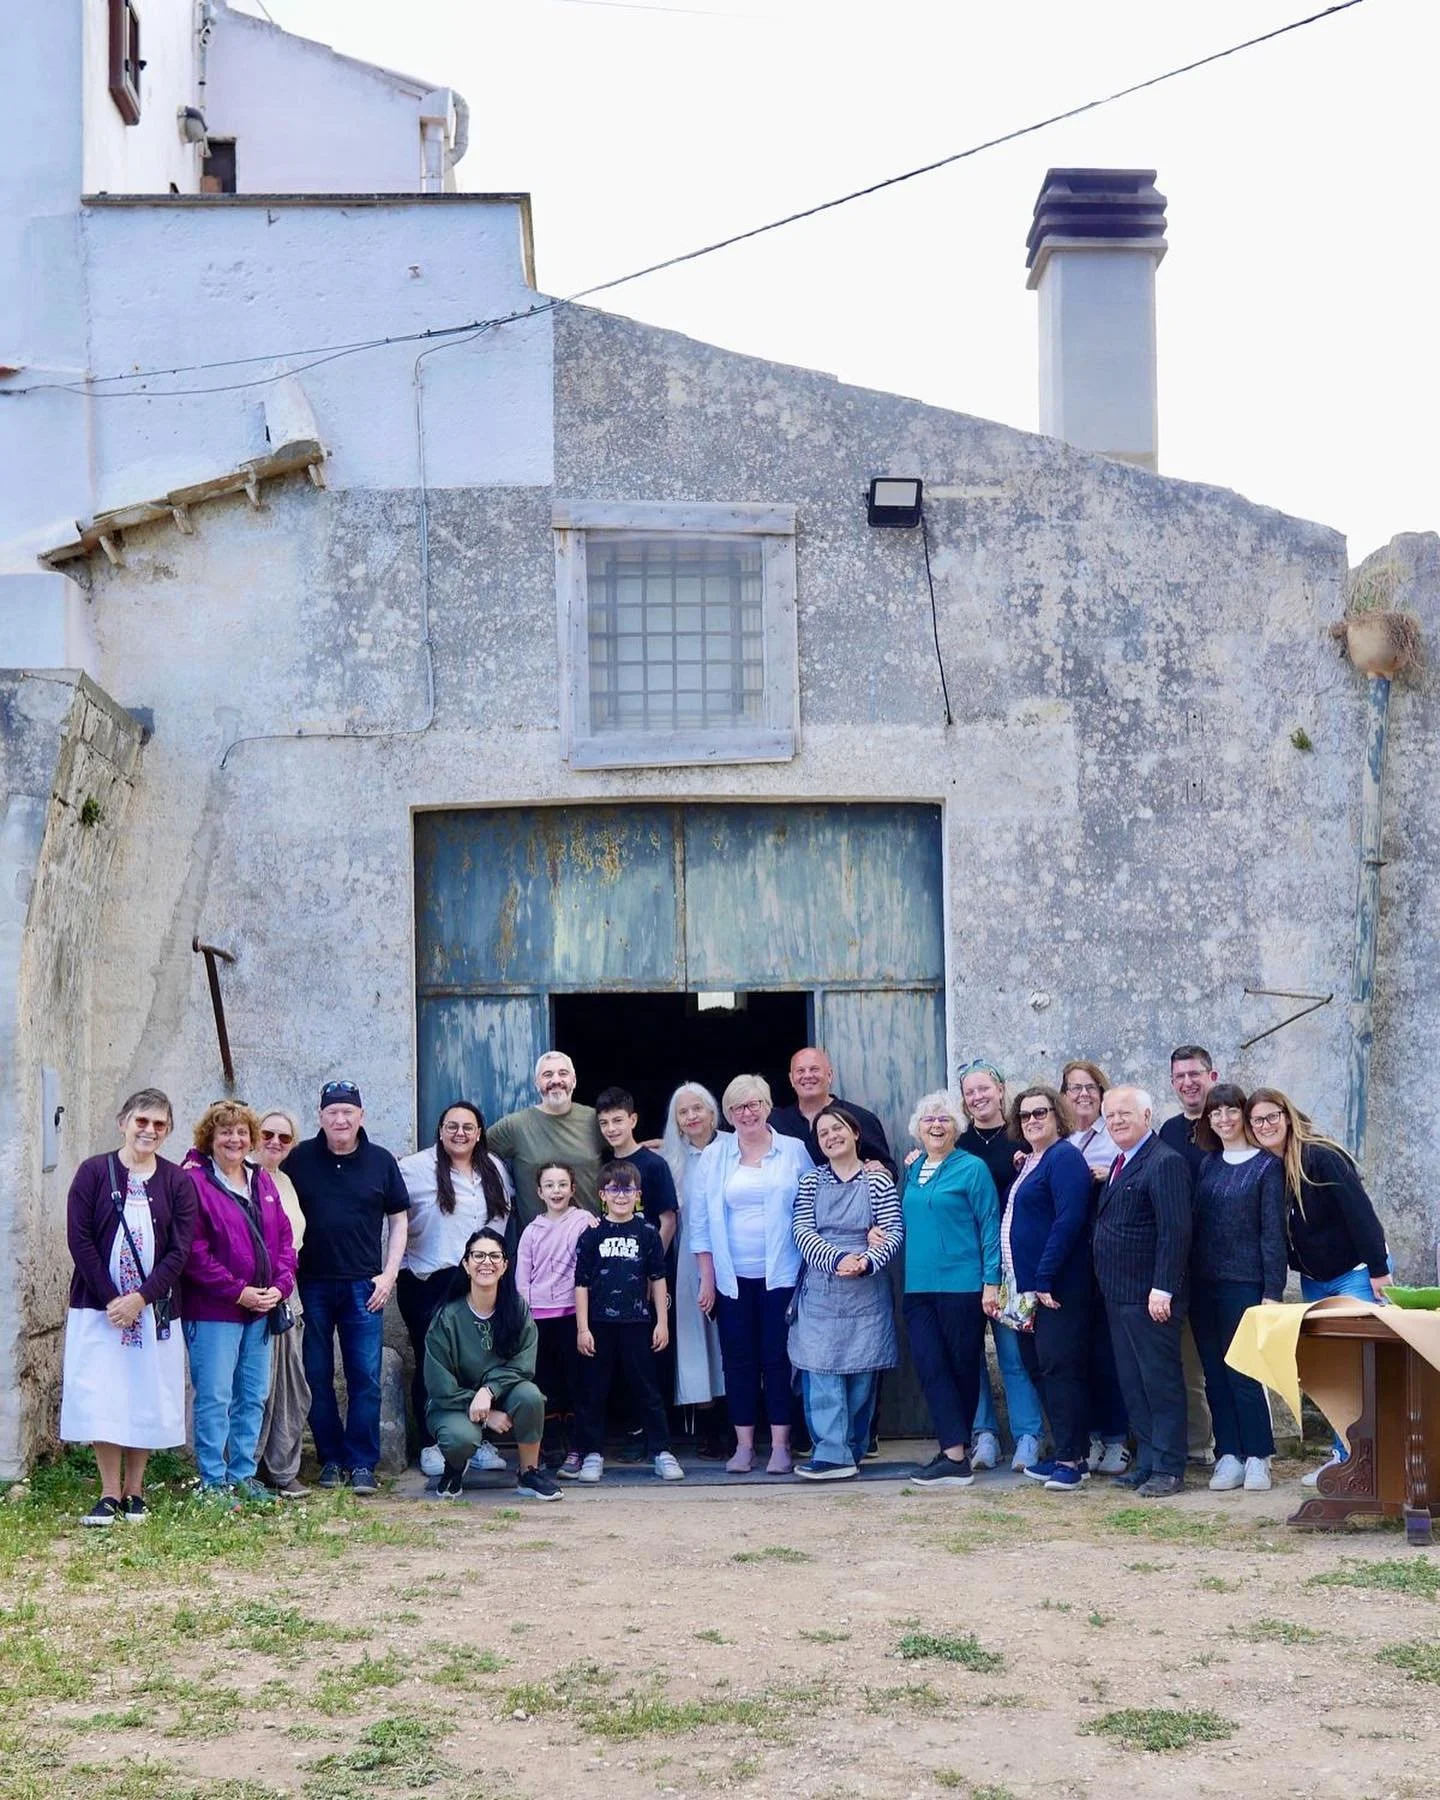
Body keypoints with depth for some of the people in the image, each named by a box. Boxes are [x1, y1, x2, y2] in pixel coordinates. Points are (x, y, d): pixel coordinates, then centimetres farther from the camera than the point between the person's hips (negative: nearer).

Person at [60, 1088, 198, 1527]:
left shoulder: (177, 1183, 3)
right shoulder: (94, 1172, 0)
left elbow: (180, 1250, -2)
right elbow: (79, 1239, -5)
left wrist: (141, 1298, -14)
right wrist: (111, 1298, -12)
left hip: (155, 1308, 1)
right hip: (98, 1307, -1)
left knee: (147, 1401, 4)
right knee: (101, 1401, -3)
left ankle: (134, 1491, 17)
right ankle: (109, 1494, 6)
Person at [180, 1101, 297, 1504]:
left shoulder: (262, 1182, 13)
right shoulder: (194, 1182, -9)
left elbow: (284, 1238, 13)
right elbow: (194, 1251, -15)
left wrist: (280, 1286, -3)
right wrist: (238, 1292, -16)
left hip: (262, 1309, 7)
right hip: (213, 1311, -7)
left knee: (253, 1396, 12)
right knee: (215, 1398, -3)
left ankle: (243, 1475, 22)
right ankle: (213, 1482, 5)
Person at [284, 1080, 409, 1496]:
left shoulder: (381, 1161, 5)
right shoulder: (299, 1159, 3)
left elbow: (399, 1219, 9)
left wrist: (389, 1274, 1)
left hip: (363, 1285, 0)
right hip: (312, 1285, 0)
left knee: (365, 1377, -2)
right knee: (317, 1377, 5)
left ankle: (362, 1464, 4)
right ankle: (331, 1459, 16)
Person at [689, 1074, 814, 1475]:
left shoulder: (794, 1152, 3)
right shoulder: (714, 1156, 6)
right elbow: (702, 1222, 7)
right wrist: (707, 1277, 2)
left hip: (781, 1274, -2)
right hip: (733, 1276, 2)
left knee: (778, 1359, -1)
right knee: (738, 1361, 4)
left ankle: (780, 1445, 5)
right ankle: (743, 1445, 12)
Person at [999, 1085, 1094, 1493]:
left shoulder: (1064, 1158, -11)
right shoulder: (1028, 1164, 18)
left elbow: (1069, 1220, -20)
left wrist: (1044, 1278, -22)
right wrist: (1021, 1282, 13)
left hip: (1057, 1286, -10)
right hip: (1029, 1286, 10)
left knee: (1060, 1368, -8)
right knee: (1040, 1368, 11)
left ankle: (1072, 1459, -4)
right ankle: (1068, 1453, 19)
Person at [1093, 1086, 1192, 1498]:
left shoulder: (1165, 1163, -13)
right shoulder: (1120, 1163, 17)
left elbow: (1176, 1231, -19)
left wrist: (1163, 1289, -22)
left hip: (1149, 1296, -9)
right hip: (1118, 1294, 9)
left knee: (1161, 1382, -2)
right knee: (1132, 1384, 12)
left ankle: (1168, 1468, 4)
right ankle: (1147, 1461, 19)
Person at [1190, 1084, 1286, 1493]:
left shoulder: (1266, 1166, -3)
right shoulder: (1206, 1163, 11)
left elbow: (1273, 1232, -6)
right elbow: (1193, 1223, 12)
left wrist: (1273, 1291, -10)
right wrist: (1187, 1282, 5)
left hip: (1244, 1284, -5)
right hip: (1204, 1284, 5)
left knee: (1243, 1374, -4)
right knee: (1215, 1374, 6)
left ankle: (1257, 1459, 7)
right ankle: (1228, 1457, 13)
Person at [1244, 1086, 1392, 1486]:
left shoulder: (1321, 1157, -19)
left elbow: (1359, 1212, -20)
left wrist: (1379, 1269, -22)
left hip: (1355, 1273, -7)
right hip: (1313, 1280, 7)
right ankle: (1344, 1454, 13)